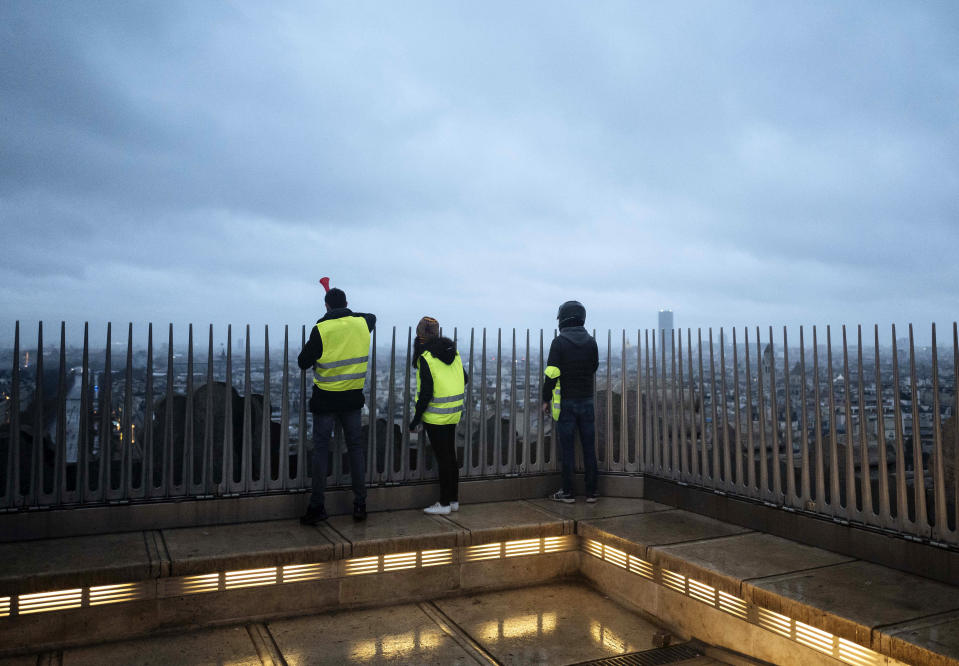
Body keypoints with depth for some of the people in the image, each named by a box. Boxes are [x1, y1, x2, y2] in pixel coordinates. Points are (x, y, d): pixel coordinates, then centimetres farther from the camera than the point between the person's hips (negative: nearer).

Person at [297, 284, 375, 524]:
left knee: (321, 450, 4)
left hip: (325, 399, -3)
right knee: (356, 448, 11)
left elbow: (303, 362, -7)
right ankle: (360, 504, 14)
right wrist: (347, 312, 34)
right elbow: (372, 317, 26)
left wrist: (312, 348, 12)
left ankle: (317, 507, 6)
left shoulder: (321, 329, -13)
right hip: (352, 398, 3)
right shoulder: (362, 324, 0)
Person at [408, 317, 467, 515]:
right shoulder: (453, 352, 6)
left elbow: (426, 392, -18)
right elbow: (465, 379, 13)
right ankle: (454, 499, 23)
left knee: (442, 458, -1)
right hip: (453, 414, 7)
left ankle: (444, 503, 8)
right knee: (450, 456, 15)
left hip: (436, 416, -7)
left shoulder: (425, 357, -15)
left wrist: (415, 419, -10)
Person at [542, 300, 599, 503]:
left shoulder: (559, 342, -10)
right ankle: (591, 492, 13)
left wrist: (546, 399, -4)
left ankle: (568, 492, 8)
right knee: (589, 448, 8)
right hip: (587, 401, 4)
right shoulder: (591, 342, 4)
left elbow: (552, 373, -12)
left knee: (567, 448, 2)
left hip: (566, 402, -4)